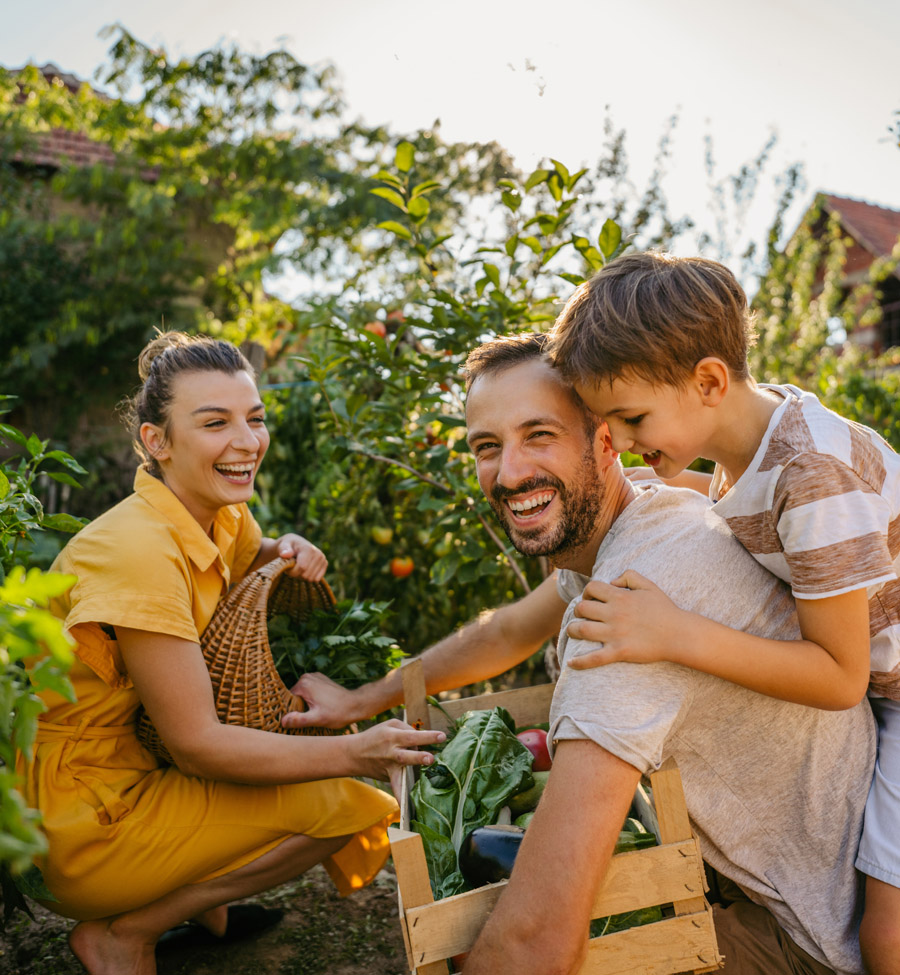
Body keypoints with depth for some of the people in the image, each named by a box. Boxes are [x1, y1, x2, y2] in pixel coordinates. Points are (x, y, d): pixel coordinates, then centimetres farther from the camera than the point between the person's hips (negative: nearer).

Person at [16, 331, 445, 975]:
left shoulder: (224, 515, -1)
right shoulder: (137, 552, -27)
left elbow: (248, 562, 21)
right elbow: (196, 743, -26)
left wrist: (288, 552, -3)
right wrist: (354, 754, -31)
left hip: (142, 768, 9)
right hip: (81, 829, -9)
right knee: (337, 803, -17)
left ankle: (197, 902, 10)